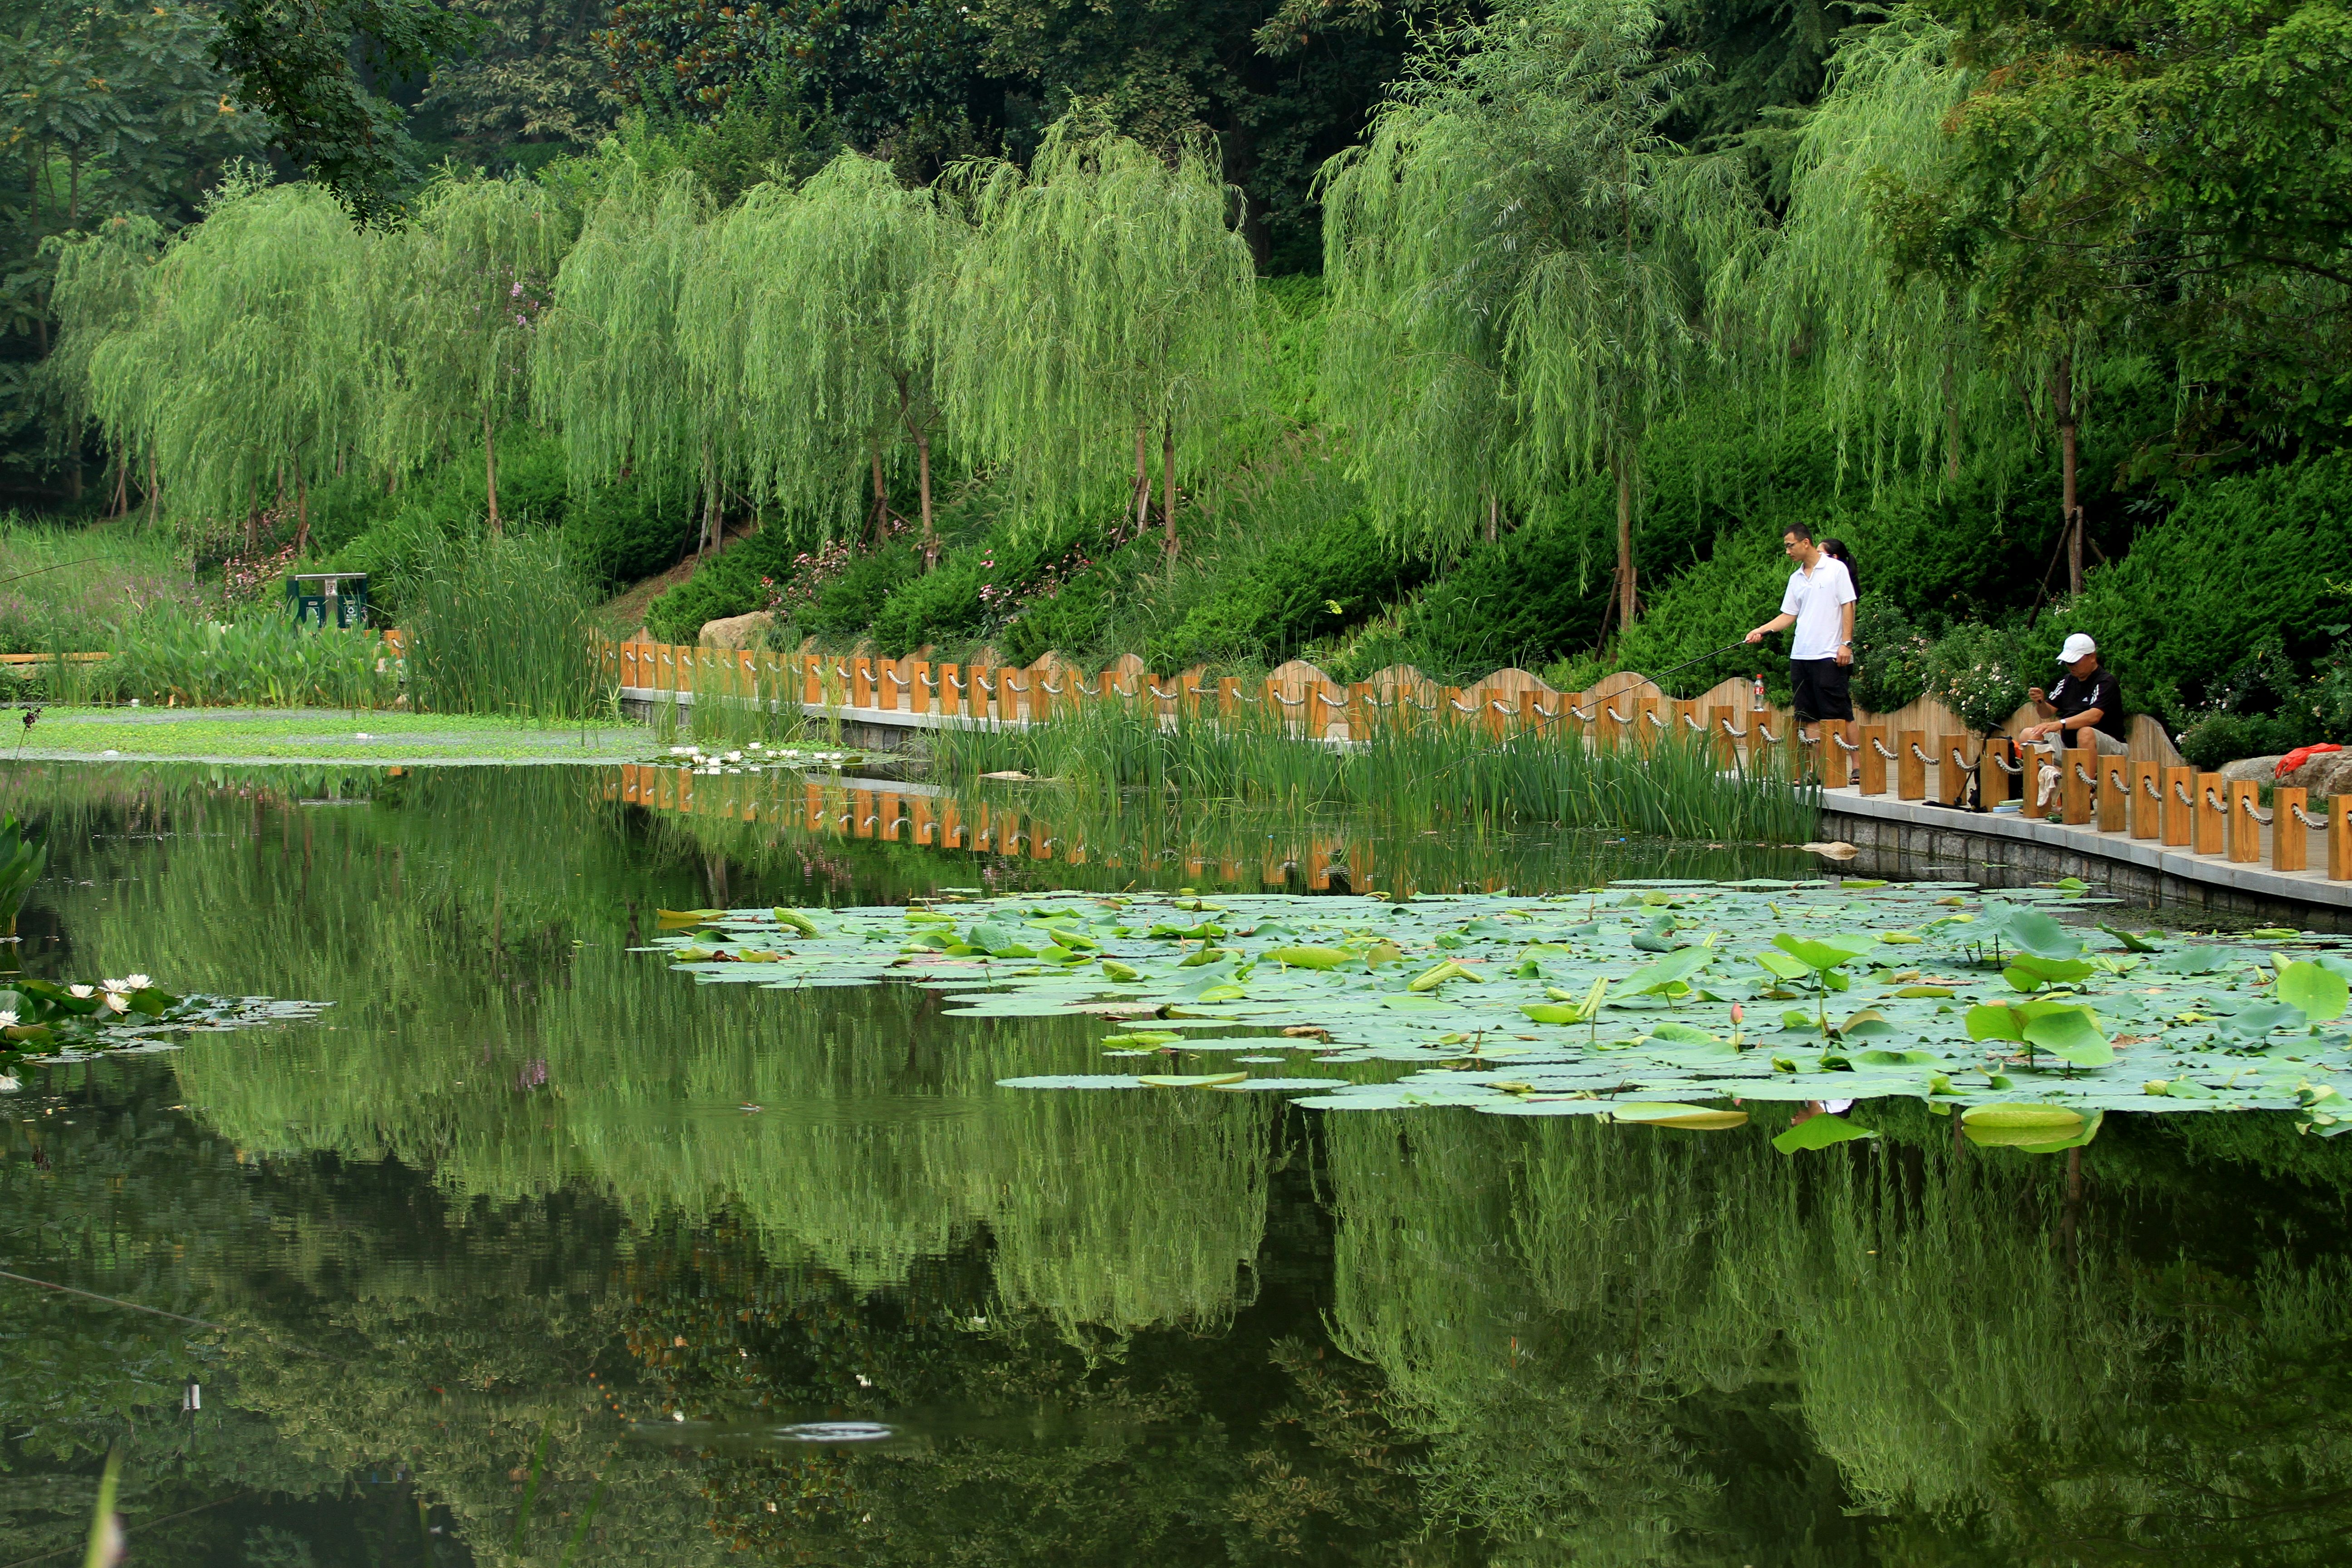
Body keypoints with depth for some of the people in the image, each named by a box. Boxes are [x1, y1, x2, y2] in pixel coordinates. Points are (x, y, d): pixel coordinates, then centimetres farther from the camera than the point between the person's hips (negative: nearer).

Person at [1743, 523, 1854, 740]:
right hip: (1800, 655, 6)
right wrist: (1761, 631, 5)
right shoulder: (1796, 578, 15)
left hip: (1830, 656, -6)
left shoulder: (1836, 569, -2)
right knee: (1808, 715, 4)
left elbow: (1848, 606, -5)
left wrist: (1846, 643, -12)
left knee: (1840, 714, -9)